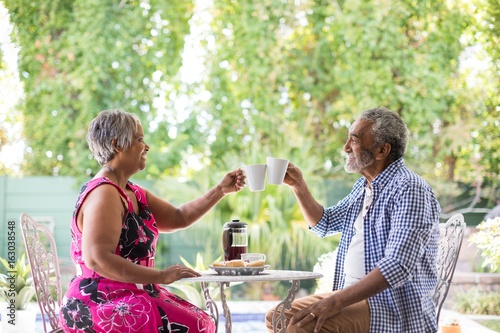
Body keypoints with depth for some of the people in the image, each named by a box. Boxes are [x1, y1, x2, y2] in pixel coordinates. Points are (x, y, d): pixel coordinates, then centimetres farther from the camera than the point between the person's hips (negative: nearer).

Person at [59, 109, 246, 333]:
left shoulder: (133, 194, 15)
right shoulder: (103, 194, -17)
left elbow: (178, 218, 22)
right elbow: (97, 259, -27)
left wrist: (221, 190, 15)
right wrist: (161, 276, -26)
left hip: (128, 296, 10)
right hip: (101, 305, -10)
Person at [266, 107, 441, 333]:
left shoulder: (409, 189, -18)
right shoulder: (363, 187, 13)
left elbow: (398, 267, -27)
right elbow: (323, 224, 28)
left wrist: (335, 301, -31)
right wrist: (298, 185, 12)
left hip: (394, 308, -9)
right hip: (354, 293, 9)